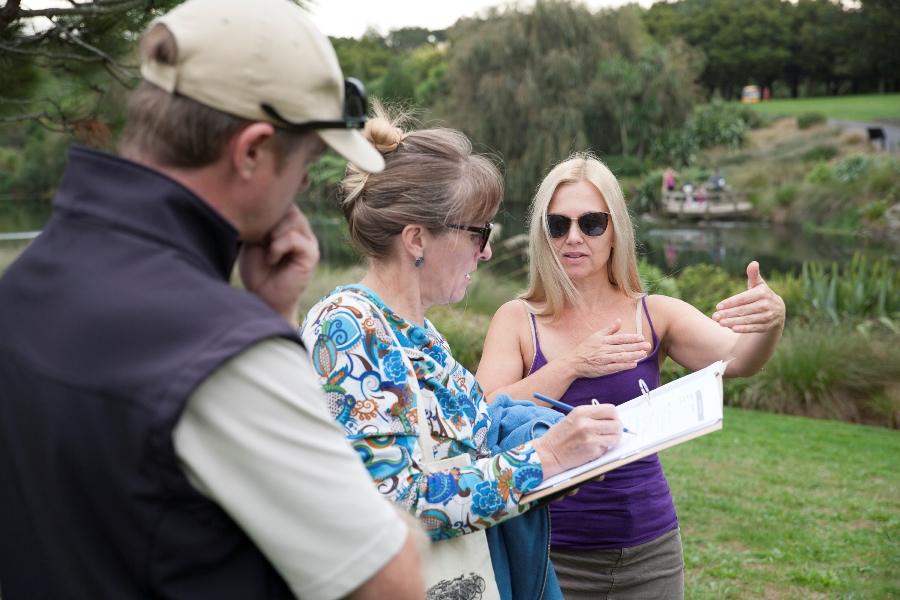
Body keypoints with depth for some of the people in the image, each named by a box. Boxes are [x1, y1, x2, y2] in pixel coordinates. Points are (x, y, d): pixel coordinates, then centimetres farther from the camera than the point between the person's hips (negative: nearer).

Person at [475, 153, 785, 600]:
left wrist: (771, 320, -37)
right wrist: (573, 364, -21)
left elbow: (736, 358, -17)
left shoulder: (654, 316, -1)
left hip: (648, 549, 2)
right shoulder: (517, 320, -3)